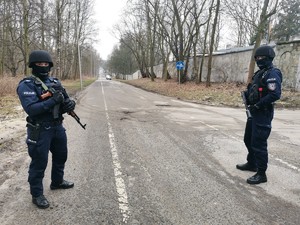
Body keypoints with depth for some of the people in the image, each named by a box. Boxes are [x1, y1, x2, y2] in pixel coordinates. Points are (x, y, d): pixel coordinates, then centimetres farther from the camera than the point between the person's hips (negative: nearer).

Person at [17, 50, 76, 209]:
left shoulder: (55, 82, 7)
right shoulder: (26, 85, -13)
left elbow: (65, 100, 10)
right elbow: (31, 109, -24)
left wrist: (69, 104, -14)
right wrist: (53, 101, -29)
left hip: (58, 127, 7)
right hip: (40, 130, -7)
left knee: (61, 156, 21)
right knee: (39, 163, 4)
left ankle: (57, 182, 44)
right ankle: (37, 194, 22)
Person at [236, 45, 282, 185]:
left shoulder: (273, 73, -15)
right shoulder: (260, 73, 15)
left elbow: (275, 94, -26)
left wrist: (258, 105, -22)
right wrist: (247, 94, 0)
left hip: (263, 114, -10)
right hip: (254, 112, 10)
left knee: (258, 143, -6)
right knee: (248, 139, 20)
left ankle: (261, 174, 6)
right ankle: (251, 164, 37)